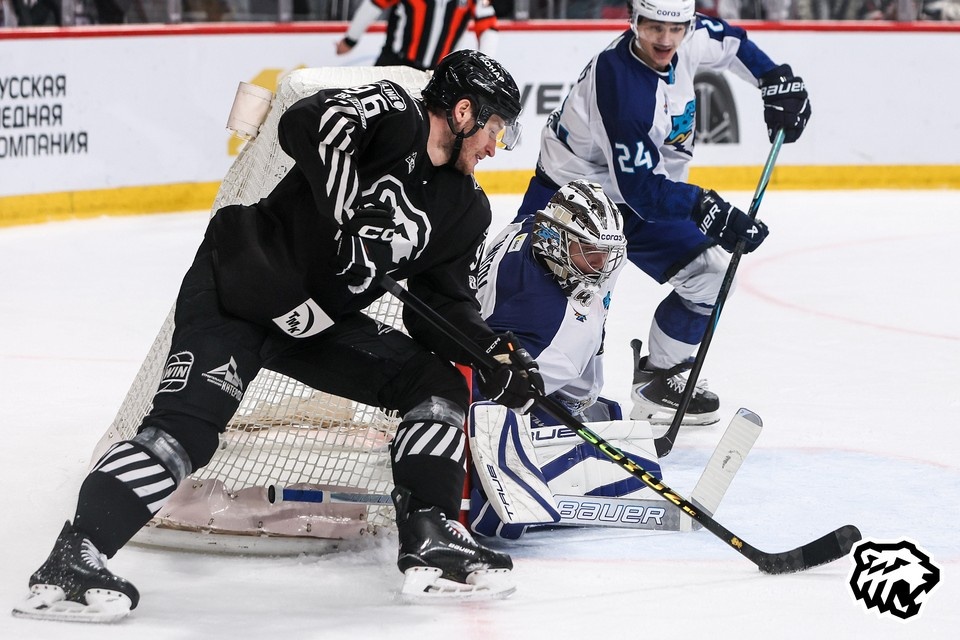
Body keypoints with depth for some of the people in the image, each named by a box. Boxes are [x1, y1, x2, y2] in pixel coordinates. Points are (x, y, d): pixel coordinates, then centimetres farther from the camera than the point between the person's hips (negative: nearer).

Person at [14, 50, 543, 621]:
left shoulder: (464, 210, 8)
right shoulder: (394, 114, -13)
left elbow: (445, 309, 10)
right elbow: (308, 122, -32)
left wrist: (496, 355, -6)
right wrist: (357, 216, -32)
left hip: (319, 319, 8)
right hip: (235, 289, -8)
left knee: (439, 382, 3)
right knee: (186, 428, -22)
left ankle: (430, 542, 2)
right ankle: (69, 563, -22)